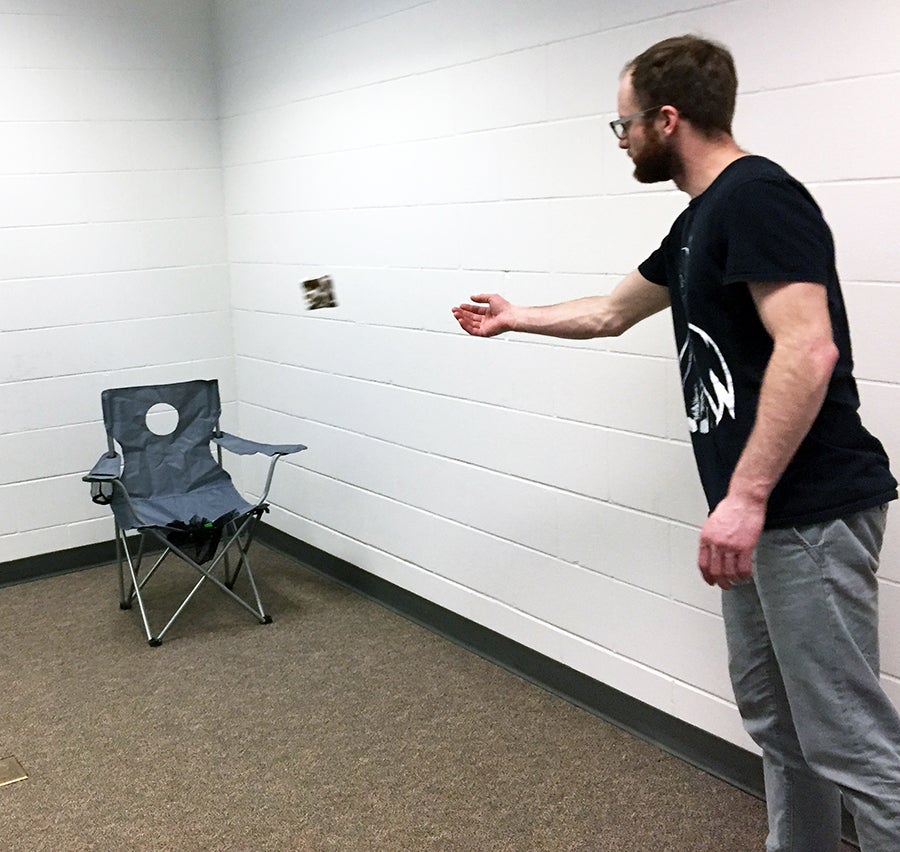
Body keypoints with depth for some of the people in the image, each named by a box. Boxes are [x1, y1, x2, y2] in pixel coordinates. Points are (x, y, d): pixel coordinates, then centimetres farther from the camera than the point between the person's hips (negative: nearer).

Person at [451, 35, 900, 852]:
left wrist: (744, 497, -27)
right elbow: (611, 311, 31)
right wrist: (514, 318, 41)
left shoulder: (758, 197, -14)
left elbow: (808, 351, -24)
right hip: (766, 510, 10)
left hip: (809, 511, -10)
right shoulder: (699, 220, 17)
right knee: (771, 711, 18)